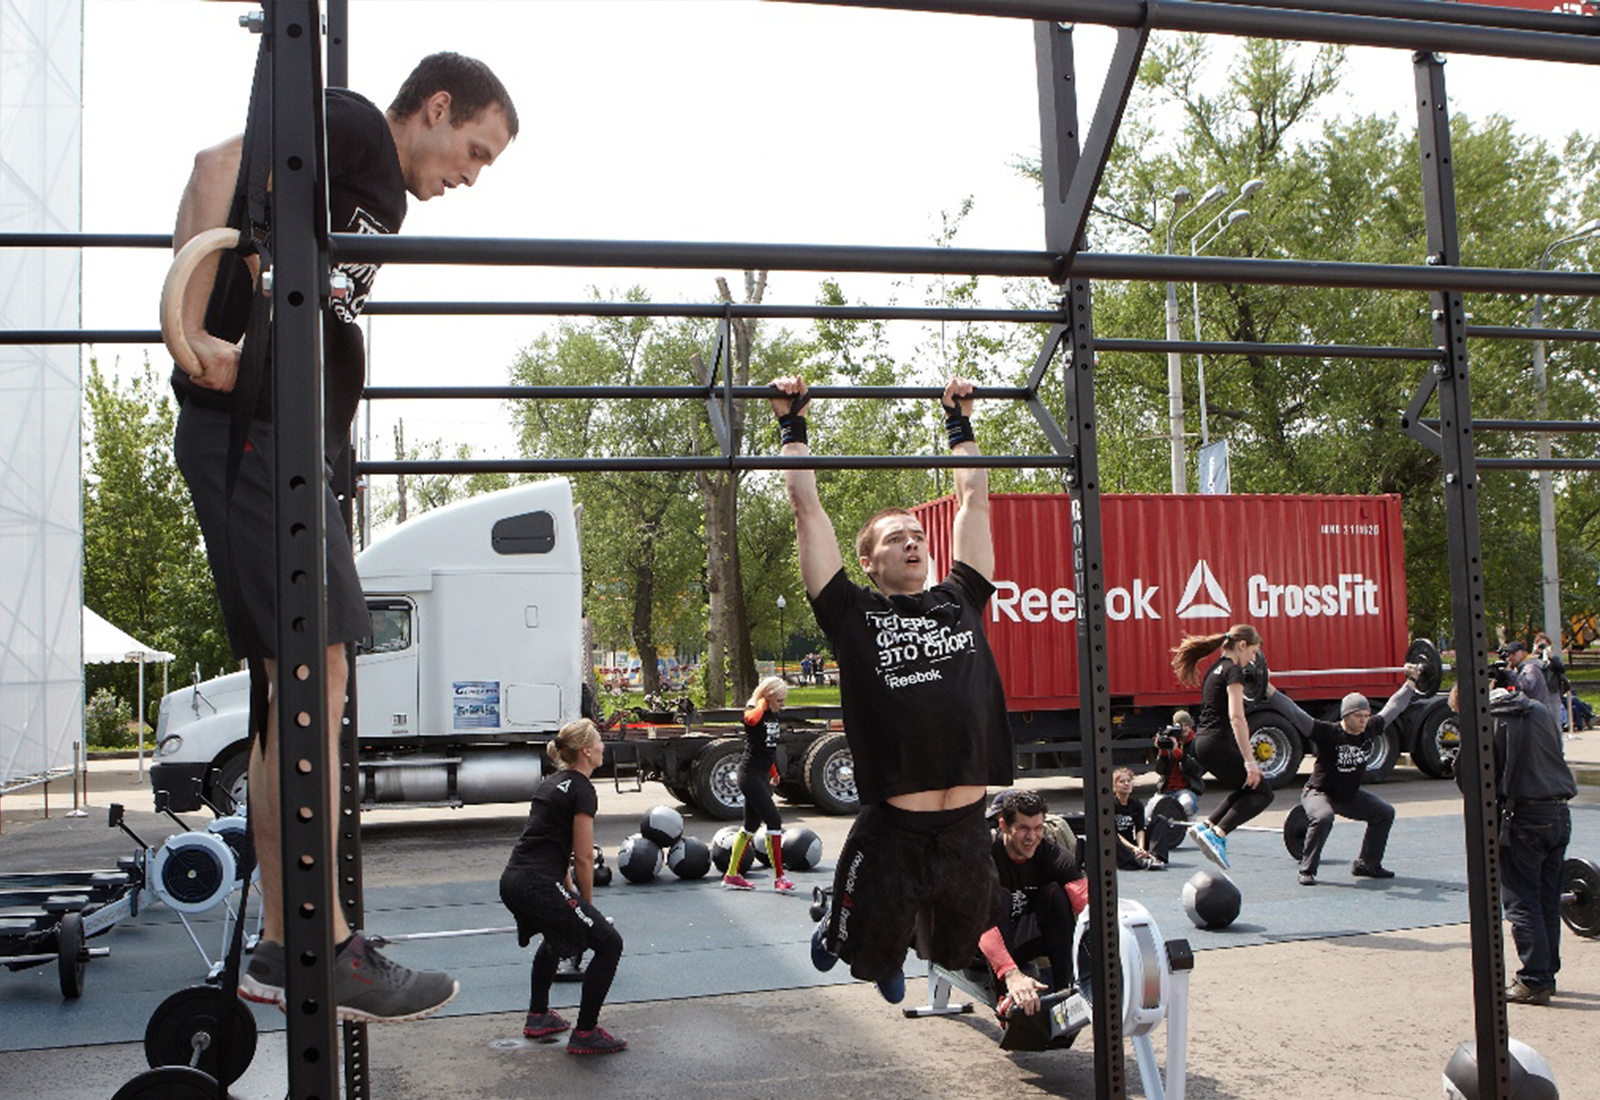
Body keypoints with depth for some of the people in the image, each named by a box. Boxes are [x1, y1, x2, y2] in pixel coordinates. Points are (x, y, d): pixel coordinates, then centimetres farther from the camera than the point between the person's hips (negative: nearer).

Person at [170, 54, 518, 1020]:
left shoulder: (379, 189, 24)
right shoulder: (352, 124, -2)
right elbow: (221, 167, -19)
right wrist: (192, 334, -26)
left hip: (289, 442, 10)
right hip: (255, 429, -10)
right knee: (314, 681, -10)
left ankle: (282, 950, 15)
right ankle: (327, 952, -4)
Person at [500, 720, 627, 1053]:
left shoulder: (552, 782, 19)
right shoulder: (581, 789, -8)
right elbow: (583, 858, -8)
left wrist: (570, 894, 27)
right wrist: (586, 902, 5)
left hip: (511, 882, 10)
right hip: (537, 885, -10)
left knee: (559, 932, 36)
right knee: (609, 944, -1)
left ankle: (537, 1016, 40)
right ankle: (585, 1034, 3)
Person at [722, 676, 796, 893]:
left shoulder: (774, 714, 12)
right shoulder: (753, 710, -12)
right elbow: (752, 719, -40)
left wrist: (774, 772, 30)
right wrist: (762, 703, -21)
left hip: (763, 775, 9)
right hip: (750, 774, -9)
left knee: (752, 824, 13)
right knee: (774, 820, -12)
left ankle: (732, 875, 21)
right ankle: (779, 878, -7)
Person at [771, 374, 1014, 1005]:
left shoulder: (961, 602, 9)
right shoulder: (854, 615, 0)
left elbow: (973, 500, 18)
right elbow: (808, 510, 2)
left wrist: (959, 421, 25)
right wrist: (792, 425, 9)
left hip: (966, 832, 4)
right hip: (892, 833, -4)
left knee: (956, 951, 22)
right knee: (871, 953, 12)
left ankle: (894, 952, 55)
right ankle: (834, 930, 46)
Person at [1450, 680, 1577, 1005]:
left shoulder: (1484, 724, -8)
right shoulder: (1540, 711, 13)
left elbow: (1472, 782, -7)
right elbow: (1556, 756, 19)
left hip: (1523, 817, -7)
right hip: (1561, 814, 7)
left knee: (1522, 902, 0)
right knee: (1549, 900, 16)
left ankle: (1535, 981, -1)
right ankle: (1548, 973, 23)